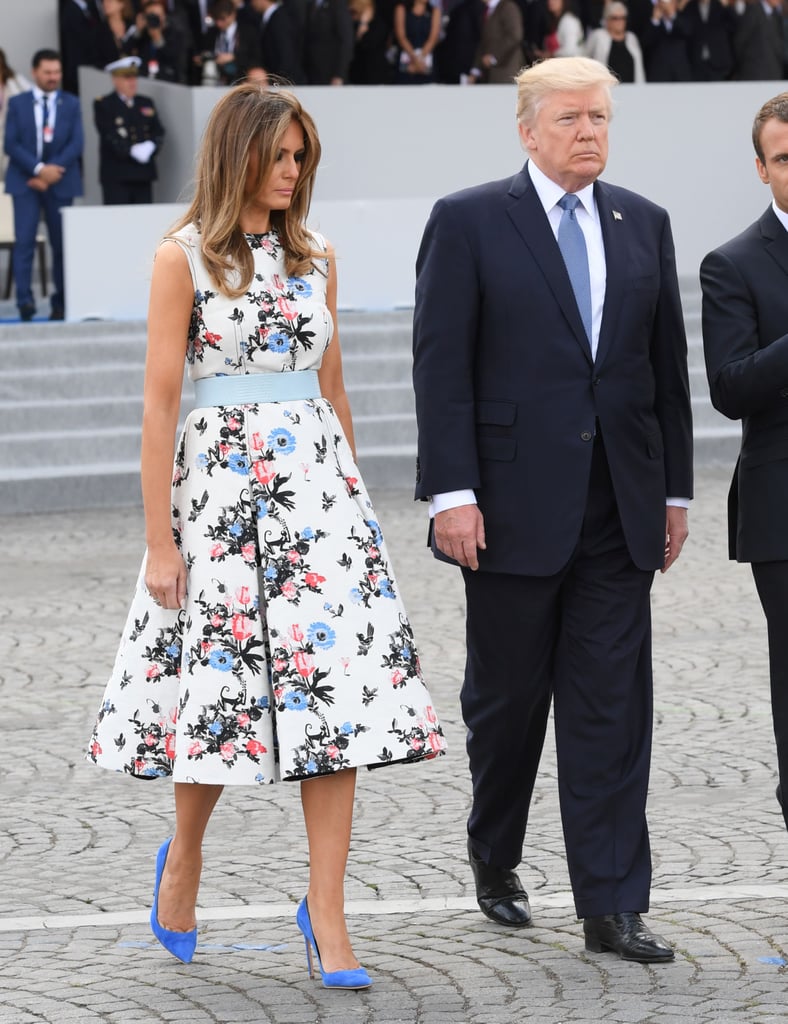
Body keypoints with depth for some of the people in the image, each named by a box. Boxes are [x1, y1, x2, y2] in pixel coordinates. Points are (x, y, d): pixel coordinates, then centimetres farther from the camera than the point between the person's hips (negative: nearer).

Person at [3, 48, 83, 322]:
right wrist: (39, 169, -15)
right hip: (25, 181, -1)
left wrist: (53, 171, -12)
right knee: (24, 241, -13)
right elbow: (10, 144, -2)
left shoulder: (71, 104, 9)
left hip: (60, 182, 1)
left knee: (61, 243, 3)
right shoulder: (17, 103, 6)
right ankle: (25, 300, -18)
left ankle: (60, 303, 8)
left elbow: (76, 143, 1)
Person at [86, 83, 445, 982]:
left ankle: (326, 911, -4)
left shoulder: (314, 258, 11)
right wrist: (159, 539, -9)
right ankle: (183, 854, 30)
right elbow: (160, 403, -6)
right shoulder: (184, 257, -3)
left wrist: (351, 496, 18)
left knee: (334, 688, -5)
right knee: (223, 682, 3)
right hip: (222, 484, -4)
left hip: (319, 485, 4)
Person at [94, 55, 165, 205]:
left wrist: (150, 146, -11)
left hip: (143, 175, 5)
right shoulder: (103, 105, 3)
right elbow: (110, 136, -9)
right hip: (116, 176, -5)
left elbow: (158, 132, 10)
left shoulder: (146, 103, 19)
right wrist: (132, 151, -19)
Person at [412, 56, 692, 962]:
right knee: (507, 697, 10)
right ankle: (494, 864, 31)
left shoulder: (643, 225, 10)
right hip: (514, 505, -3)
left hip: (618, 510, 3)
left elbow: (667, 365, 13)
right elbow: (440, 367, -7)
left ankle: (612, 906, 1)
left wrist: (674, 489, 10)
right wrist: (453, 493, -14)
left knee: (613, 707, 0)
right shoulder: (468, 222, -3)